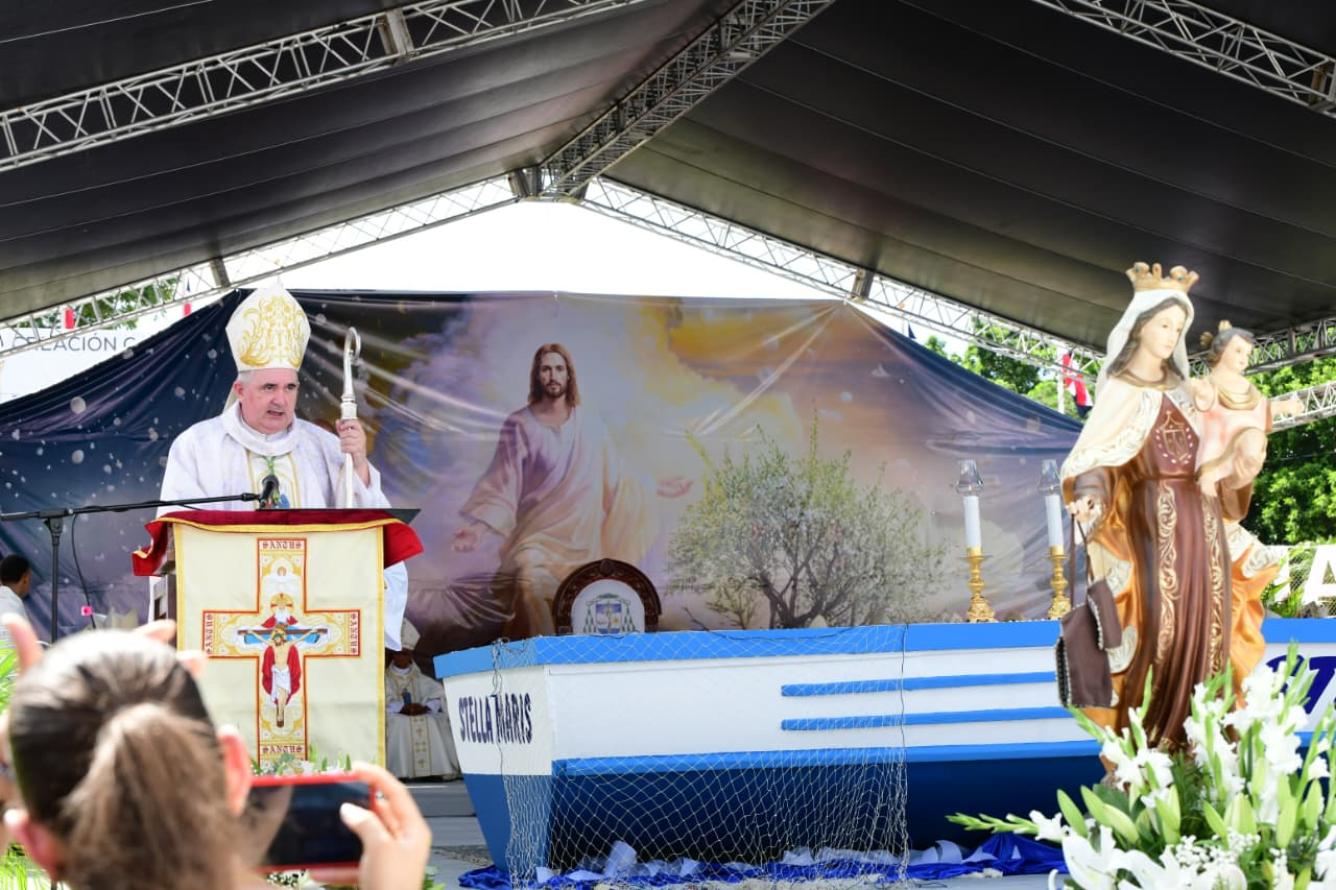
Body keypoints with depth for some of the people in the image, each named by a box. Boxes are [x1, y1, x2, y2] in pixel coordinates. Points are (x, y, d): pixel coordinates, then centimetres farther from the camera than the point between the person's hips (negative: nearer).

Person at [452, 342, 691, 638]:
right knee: (531, 586, -27)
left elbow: (613, 478, 16)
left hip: (581, 537, 3)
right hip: (538, 536, -3)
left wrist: (655, 487, 16)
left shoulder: (589, 423, 6)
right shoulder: (519, 425, -3)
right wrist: (480, 527, -16)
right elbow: (503, 484, -5)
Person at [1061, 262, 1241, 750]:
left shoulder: (1176, 383, 14)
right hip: (1159, 518, -7)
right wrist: (1091, 494, -31)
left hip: (1201, 516, 7)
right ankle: (1144, 741, -4)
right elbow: (1093, 455, -14)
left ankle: (1190, 734, 10)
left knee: (1200, 622, 4)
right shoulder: (1121, 390, -5)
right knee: (1162, 624, -10)